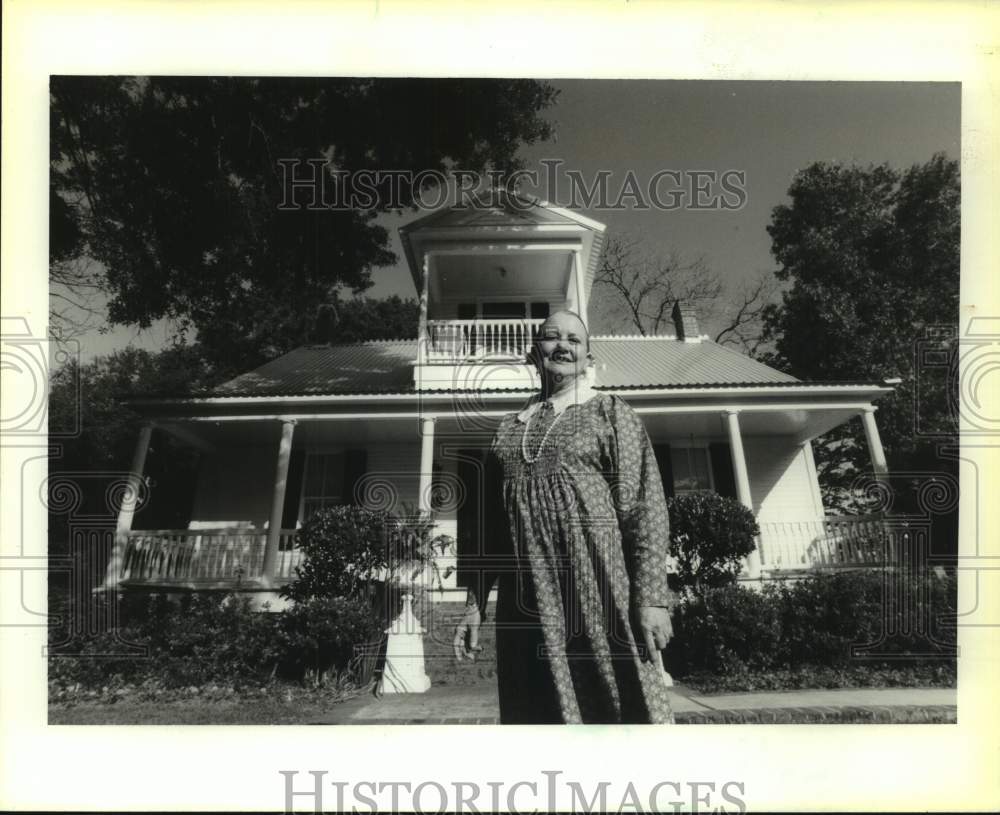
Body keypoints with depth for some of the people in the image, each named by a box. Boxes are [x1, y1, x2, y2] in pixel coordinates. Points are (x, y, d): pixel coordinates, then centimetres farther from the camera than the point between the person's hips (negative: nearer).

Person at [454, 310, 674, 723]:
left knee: (621, 706, -2)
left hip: (600, 595, -3)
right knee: (537, 710, 8)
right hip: (526, 604, 4)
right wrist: (475, 602, 13)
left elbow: (644, 508, -2)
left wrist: (652, 598, -12)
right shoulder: (509, 427, 18)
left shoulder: (610, 413, 7)